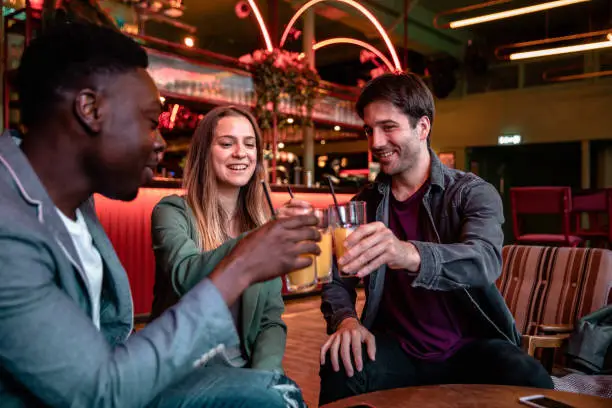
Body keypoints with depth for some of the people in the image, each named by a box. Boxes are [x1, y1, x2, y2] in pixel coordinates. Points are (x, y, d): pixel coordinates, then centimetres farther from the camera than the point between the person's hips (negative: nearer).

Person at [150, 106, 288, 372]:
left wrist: (263, 377, -13)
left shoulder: (262, 222, 5)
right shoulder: (172, 211, -7)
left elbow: (272, 319, 4)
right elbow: (185, 277, -27)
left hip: (243, 371, 4)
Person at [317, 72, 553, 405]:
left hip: (470, 346, -1)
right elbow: (338, 280, 4)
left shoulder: (472, 192, -7)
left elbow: (485, 261, -28)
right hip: (398, 348, 2)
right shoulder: (363, 204, 4)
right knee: (340, 369, -27)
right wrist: (345, 319, -20)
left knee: (530, 383, -29)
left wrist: (410, 255, -48)